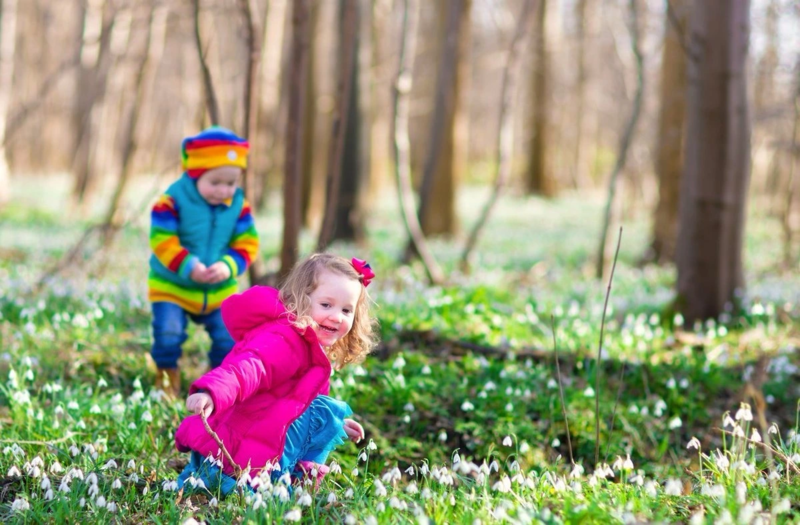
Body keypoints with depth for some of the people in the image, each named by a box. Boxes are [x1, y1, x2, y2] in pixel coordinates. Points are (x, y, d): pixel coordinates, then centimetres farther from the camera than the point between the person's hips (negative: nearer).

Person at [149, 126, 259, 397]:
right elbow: (162, 241, -21)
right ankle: (167, 382, 9)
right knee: (169, 333, -14)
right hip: (172, 285, -3)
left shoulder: (238, 205, -5)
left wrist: (228, 266, -25)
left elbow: (247, 242, -6)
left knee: (228, 337, 1)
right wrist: (190, 267, -32)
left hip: (219, 290, 3)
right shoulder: (173, 201, -17)